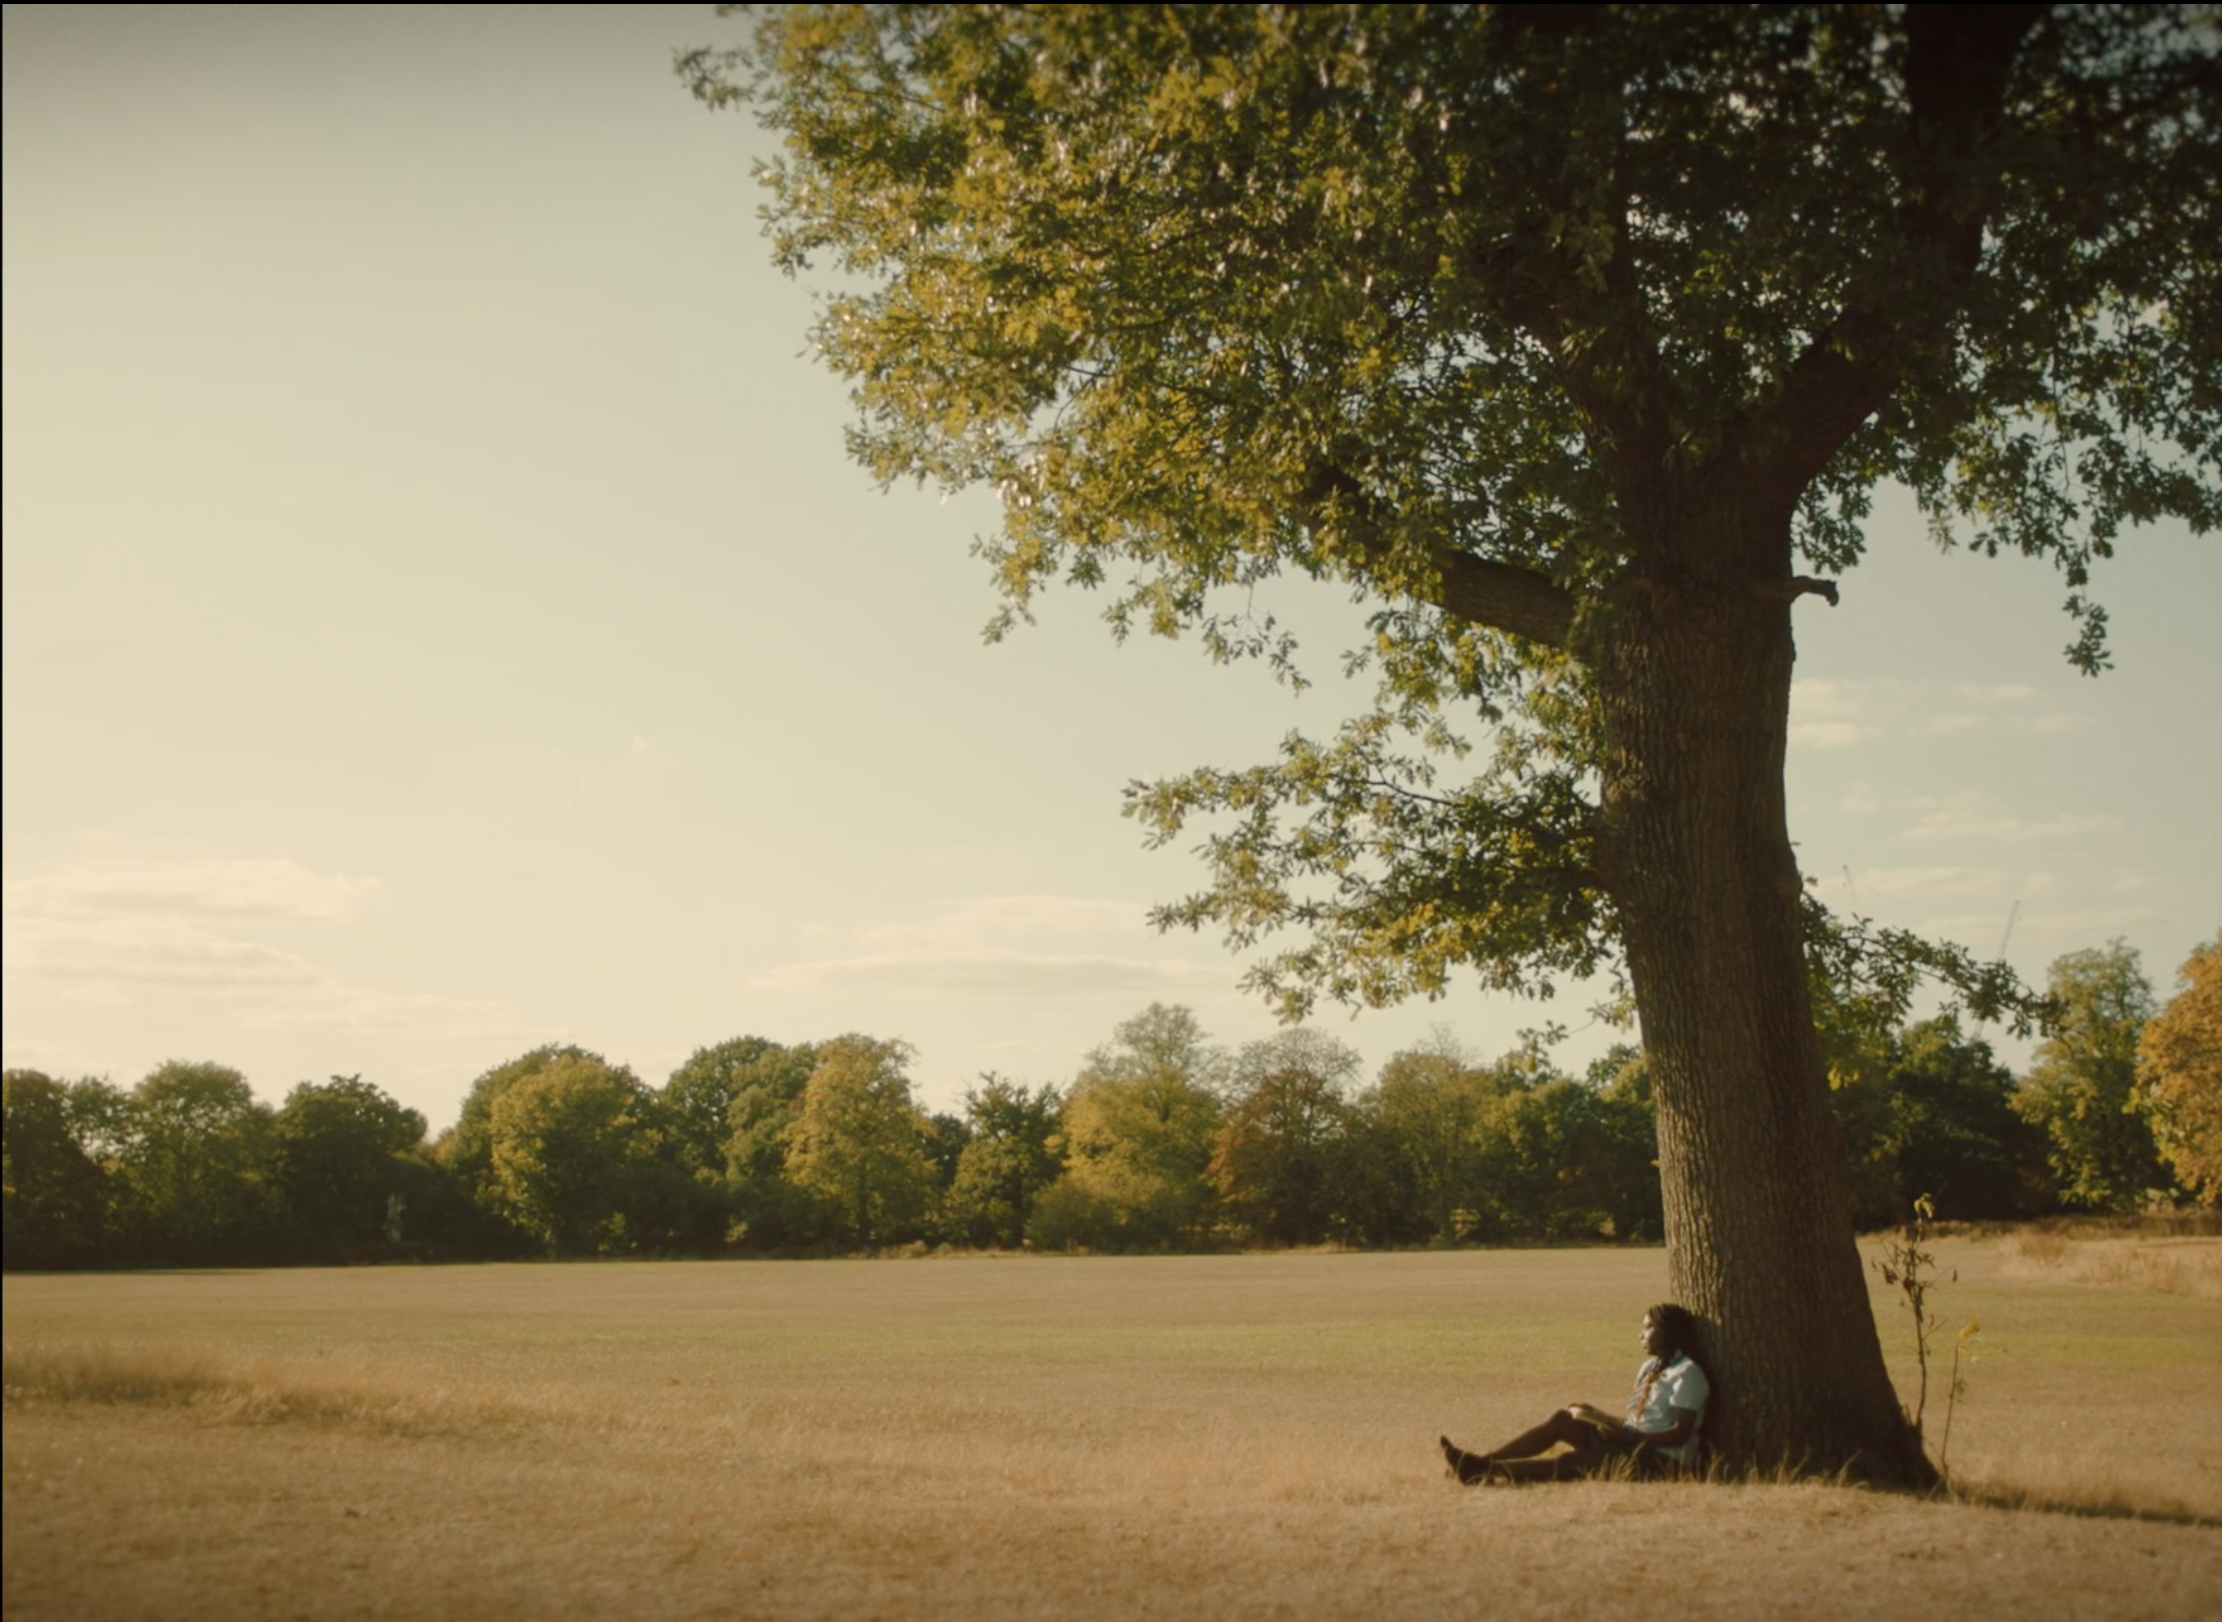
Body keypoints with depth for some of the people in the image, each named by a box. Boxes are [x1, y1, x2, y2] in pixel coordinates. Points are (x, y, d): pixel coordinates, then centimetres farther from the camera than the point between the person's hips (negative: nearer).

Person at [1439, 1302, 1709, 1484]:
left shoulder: (1685, 1373, -10)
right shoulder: (1650, 1368, 19)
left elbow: (1681, 1433, -19)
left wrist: (1630, 1437, -22)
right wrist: (1596, 1415, 6)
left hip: (1662, 1459, -9)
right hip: (1636, 1445, 9)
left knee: (1570, 1461, -27)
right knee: (1563, 1419, -11)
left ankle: (1488, 1470, -36)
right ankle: (1483, 1461, -22)